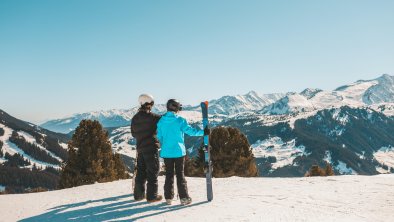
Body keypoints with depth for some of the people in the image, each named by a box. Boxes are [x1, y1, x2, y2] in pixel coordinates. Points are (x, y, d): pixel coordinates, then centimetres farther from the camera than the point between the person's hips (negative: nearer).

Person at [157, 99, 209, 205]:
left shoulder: (161, 121, 3)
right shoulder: (180, 120, -9)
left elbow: (159, 137, 9)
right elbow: (190, 131, -9)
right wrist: (203, 132, 1)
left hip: (166, 152, 3)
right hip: (178, 151, -3)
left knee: (169, 174, 11)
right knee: (180, 174, 4)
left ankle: (168, 198, 13)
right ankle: (184, 197, 4)